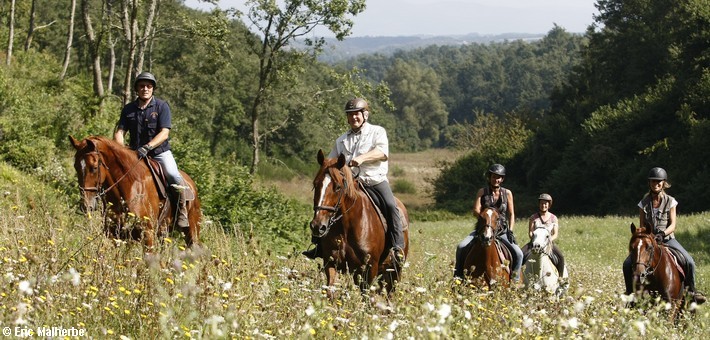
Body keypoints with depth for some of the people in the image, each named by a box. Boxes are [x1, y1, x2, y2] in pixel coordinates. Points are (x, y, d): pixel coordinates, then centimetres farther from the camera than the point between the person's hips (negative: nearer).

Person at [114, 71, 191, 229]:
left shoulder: (162, 106, -2)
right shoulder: (128, 109, 8)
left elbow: (164, 133, -12)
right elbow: (119, 132, 3)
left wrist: (147, 147, -27)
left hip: (160, 152, -3)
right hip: (135, 154, 3)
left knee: (173, 176, -26)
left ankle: (183, 211, -14)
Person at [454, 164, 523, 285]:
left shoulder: (507, 193, 4)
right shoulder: (482, 192, 2)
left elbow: (511, 214, 5)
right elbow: (476, 211, -6)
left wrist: (510, 231, -8)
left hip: (502, 231, 0)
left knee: (518, 254, -19)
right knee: (461, 247, -21)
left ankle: (515, 280, -1)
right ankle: (458, 277, -6)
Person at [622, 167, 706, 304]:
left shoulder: (670, 202, -2)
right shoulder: (644, 203, 2)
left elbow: (672, 225, -5)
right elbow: (641, 225, 2)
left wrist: (663, 234, -24)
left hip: (667, 238, -1)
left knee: (689, 262, -21)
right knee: (627, 264, -17)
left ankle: (691, 290, 2)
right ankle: (630, 292, 3)